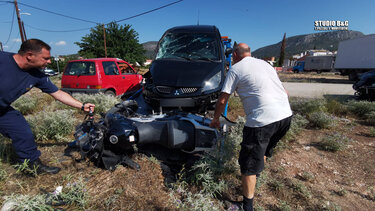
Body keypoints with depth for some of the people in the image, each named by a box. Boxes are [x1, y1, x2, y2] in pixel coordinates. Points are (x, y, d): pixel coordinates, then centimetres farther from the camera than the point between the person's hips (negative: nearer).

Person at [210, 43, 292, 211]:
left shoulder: (236, 69, 2)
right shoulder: (265, 64, 22)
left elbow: (222, 100, 2)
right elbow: (284, 92, 25)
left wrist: (215, 119, 17)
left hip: (262, 119, -8)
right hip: (286, 115, 8)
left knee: (249, 165, 6)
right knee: (264, 150, 30)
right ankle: (256, 176, 52)